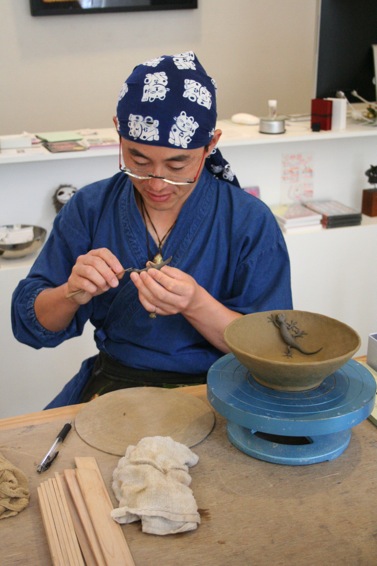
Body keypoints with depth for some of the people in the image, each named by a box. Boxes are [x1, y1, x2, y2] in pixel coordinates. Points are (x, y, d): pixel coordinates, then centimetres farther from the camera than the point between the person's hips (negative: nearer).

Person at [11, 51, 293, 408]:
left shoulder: (251, 222, -8)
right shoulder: (89, 208, -2)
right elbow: (30, 325, 2)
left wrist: (196, 305, -27)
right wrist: (72, 294, -20)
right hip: (111, 382, 2)